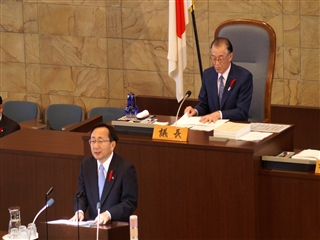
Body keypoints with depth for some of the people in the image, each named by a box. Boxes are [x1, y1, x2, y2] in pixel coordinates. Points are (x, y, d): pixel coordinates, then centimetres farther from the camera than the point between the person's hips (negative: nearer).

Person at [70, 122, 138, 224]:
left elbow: (130, 202, -8)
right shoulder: (86, 164, 8)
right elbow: (81, 195, 12)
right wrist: (79, 211, -9)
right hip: (93, 224, 4)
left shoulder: (126, 168, -7)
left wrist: (108, 214, -23)